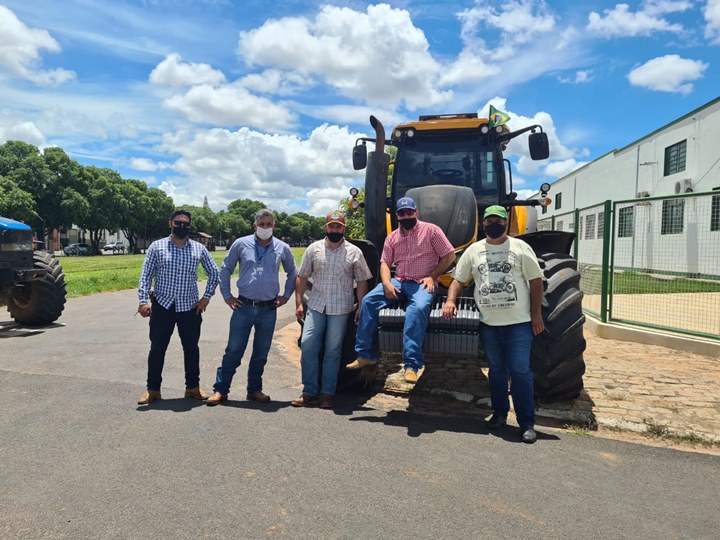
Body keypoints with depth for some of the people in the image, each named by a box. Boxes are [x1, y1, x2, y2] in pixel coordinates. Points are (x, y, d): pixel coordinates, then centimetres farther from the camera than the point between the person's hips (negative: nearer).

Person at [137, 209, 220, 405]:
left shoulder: (199, 249, 5)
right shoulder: (156, 247, 1)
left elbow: (214, 273, 11)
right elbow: (146, 275, 0)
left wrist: (207, 297, 3)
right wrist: (143, 301, -10)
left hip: (190, 307, 1)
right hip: (162, 306, -1)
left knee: (191, 348, 10)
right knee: (157, 348, 6)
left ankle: (193, 387, 23)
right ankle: (153, 389, 18)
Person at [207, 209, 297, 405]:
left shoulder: (282, 248, 3)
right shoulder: (241, 244, -1)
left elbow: (292, 273, 18)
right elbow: (225, 269, 8)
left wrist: (286, 295, 11)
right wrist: (227, 295, 4)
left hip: (269, 309, 2)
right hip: (244, 307, -2)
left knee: (261, 353, 11)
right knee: (233, 350, 1)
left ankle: (254, 390, 24)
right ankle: (220, 389, 12)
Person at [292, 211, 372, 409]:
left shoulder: (354, 252, 2)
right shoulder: (313, 249, 6)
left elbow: (362, 281, 3)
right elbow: (302, 278, 9)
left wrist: (361, 307, -3)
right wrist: (299, 303, 2)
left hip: (340, 308, -1)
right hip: (316, 305, 2)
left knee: (333, 350, 4)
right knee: (307, 345, -5)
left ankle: (327, 394, 13)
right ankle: (310, 392, 6)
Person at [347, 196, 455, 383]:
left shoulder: (431, 230, 1)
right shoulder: (392, 237, 15)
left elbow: (449, 256, 0)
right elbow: (385, 263, 12)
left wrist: (432, 276, -10)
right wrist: (387, 283, -9)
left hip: (422, 284, -5)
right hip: (398, 282, 5)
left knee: (417, 308, -37)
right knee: (368, 300, -17)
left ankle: (411, 365, -37)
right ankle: (365, 355, -11)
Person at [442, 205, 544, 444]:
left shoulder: (520, 247, 0)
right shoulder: (474, 250, 7)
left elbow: (535, 281, 0)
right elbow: (459, 279, 9)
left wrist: (536, 314, -5)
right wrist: (450, 300, -8)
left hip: (518, 322, -3)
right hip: (489, 323, 3)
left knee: (520, 371, -3)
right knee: (496, 370, 14)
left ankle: (527, 423, 5)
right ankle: (499, 413, 29)